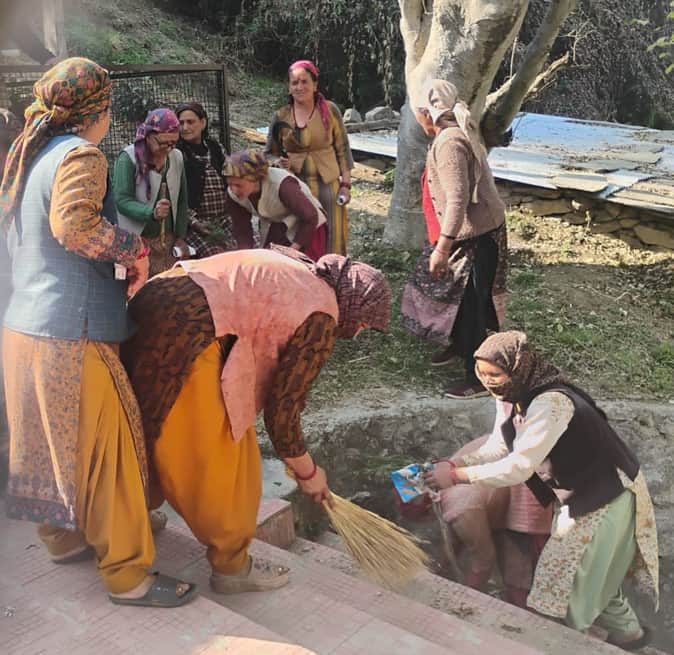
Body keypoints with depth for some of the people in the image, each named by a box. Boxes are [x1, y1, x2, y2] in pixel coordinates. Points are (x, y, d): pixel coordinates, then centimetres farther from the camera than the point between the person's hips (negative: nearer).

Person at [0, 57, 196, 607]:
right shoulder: (81, 155, -12)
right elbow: (75, 224, -30)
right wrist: (134, 250, -15)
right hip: (71, 332, -9)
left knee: (49, 437, 21)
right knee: (109, 446, -1)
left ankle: (63, 535, 39)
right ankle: (127, 575, 9)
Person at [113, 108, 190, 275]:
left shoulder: (177, 157, 7)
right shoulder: (128, 158, -9)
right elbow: (122, 200, -15)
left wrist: (180, 237, 7)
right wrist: (152, 212, -31)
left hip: (169, 240, 5)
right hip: (137, 241, -5)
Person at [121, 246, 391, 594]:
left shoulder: (295, 269, 20)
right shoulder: (321, 316, -4)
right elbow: (282, 408, -2)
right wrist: (308, 472, 13)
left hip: (155, 303, 10)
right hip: (184, 335, -9)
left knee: (156, 432, 28)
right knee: (217, 454, 7)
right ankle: (231, 565, 24)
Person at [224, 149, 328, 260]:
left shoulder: (281, 185, -34)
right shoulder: (233, 195, -17)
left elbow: (310, 217, -27)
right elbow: (242, 232, -9)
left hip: (308, 229, -5)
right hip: (274, 232, 5)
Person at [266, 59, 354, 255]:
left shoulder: (329, 111, -1)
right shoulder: (280, 117, 3)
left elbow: (342, 150, 4)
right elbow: (271, 154, 14)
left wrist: (346, 184, -2)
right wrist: (279, 163, -8)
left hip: (327, 185, -1)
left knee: (331, 240, 2)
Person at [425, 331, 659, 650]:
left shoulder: (551, 403, -35)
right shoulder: (517, 397, -5)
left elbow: (519, 466, -37)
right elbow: (497, 448, -4)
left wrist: (457, 476, -32)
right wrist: (453, 464, -20)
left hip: (604, 497, -9)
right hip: (580, 494, 9)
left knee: (576, 577, 6)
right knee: (589, 572, 25)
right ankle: (627, 631, 48)